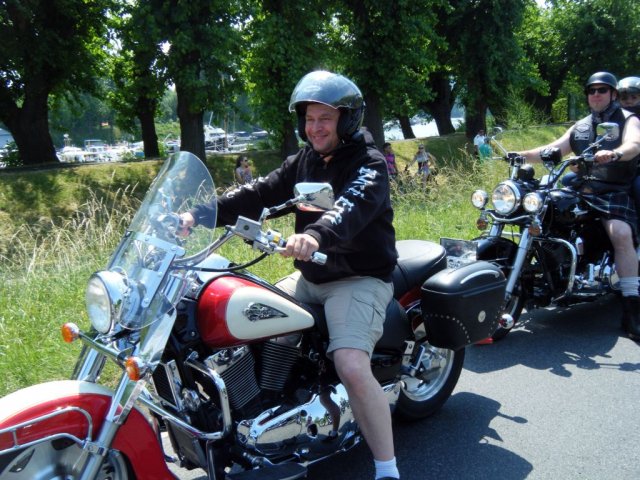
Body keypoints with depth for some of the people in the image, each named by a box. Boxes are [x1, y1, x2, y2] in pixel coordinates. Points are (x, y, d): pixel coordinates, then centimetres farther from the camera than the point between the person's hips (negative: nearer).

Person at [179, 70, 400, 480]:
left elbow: (353, 207, -31)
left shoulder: (368, 162, -10)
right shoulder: (304, 160, 12)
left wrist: (316, 235, -52)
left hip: (361, 278, -7)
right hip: (311, 276, 8)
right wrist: (201, 214, -13)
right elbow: (260, 194, 1)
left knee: (352, 366, -29)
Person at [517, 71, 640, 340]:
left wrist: (613, 154, -40)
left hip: (613, 192, -6)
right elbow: (554, 149, 19)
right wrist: (522, 155, 2)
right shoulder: (580, 126, 23)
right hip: (579, 190, 6)